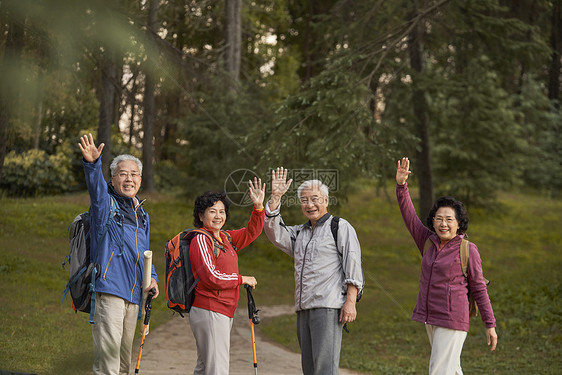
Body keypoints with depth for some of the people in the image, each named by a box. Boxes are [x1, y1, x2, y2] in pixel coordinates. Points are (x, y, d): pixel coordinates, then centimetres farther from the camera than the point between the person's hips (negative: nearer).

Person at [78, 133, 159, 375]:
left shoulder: (142, 215, 20)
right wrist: (92, 163, -45)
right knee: (109, 346, -16)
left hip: (133, 292, 7)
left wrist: (152, 278, 9)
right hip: (108, 287, -7)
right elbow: (95, 186, -24)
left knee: (125, 350, 12)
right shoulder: (106, 203, 0)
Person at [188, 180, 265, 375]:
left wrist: (258, 207, 4)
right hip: (209, 313, -9)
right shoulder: (201, 240, -10)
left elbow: (251, 232, 21)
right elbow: (211, 277, -17)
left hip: (223, 314, 9)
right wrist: (242, 280, -7)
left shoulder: (226, 238, 14)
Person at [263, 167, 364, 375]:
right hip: (303, 309, 7)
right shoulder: (299, 233, 24)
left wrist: (350, 302, -14)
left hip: (328, 307, -7)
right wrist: (275, 198, 2)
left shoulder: (341, 227, 3)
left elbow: (353, 266, -4)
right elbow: (274, 232, 10)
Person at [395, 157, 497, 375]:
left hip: (452, 320, -6)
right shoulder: (428, 242, 5)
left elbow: (479, 289, -5)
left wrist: (490, 325, -4)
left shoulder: (468, 250, -9)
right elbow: (409, 215, 3)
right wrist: (401, 185, -9)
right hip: (430, 317, 6)